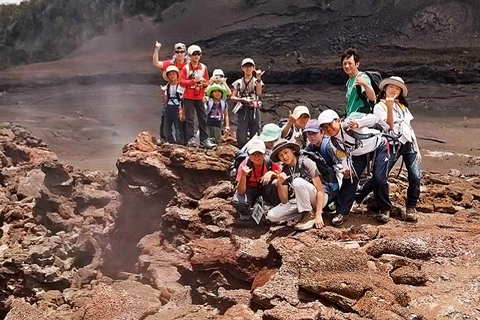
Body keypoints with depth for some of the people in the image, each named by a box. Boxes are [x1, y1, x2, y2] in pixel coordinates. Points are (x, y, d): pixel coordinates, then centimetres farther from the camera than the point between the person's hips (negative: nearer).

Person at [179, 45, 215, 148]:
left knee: (203, 118, 3)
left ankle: (204, 140, 6)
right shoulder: (186, 68, -2)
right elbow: (182, 82, -10)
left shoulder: (203, 67, 7)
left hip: (200, 97, 3)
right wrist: (194, 81, -18)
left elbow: (207, 82, 10)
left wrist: (204, 83, -13)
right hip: (189, 97, -3)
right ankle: (191, 139, 0)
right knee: (190, 119, -3)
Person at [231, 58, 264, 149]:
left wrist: (258, 78, -12)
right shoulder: (238, 82, 12)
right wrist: (242, 99, -11)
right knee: (241, 135, -7)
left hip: (254, 110, 0)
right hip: (243, 110, 0)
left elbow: (259, 93, -9)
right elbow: (233, 97, 7)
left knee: (255, 133, 0)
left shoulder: (257, 81, 11)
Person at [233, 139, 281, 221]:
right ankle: (245, 214, 7)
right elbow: (241, 192, -26)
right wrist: (243, 176, -45)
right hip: (250, 189, -1)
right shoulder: (244, 165, -24)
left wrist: (272, 173, -32)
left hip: (265, 187, 2)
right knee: (239, 202, -33)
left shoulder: (270, 162, -22)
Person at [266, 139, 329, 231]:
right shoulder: (284, 171, 2)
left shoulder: (306, 163, -14)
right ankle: (306, 211, -3)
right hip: (299, 202, 6)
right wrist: (279, 184, -20)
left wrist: (318, 215, -26)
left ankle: (310, 215, -16)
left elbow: (320, 190, -18)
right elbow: (284, 200, -2)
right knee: (271, 216, -14)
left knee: (297, 181, -32)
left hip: (318, 199, -5)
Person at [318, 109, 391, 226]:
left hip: (379, 147, -5)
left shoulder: (348, 125, -33)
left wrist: (358, 123, -53)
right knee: (349, 177, -8)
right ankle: (342, 212, -1)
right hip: (360, 154, 5)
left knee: (379, 179, -15)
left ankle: (385, 209, 9)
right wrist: (346, 168, -16)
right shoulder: (334, 141, -12)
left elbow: (374, 118, -36)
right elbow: (344, 153, 2)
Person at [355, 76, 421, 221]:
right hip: (392, 146, -5)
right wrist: (389, 106, -19)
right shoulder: (379, 107, 3)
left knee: (415, 177, -7)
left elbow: (409, 128, 20)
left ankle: (411, 208, 9)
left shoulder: (403, 106, 21)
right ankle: (355, 199, 0)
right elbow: (388, 126, -11)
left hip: (409, 144, 5)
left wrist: (417, 149, 16)